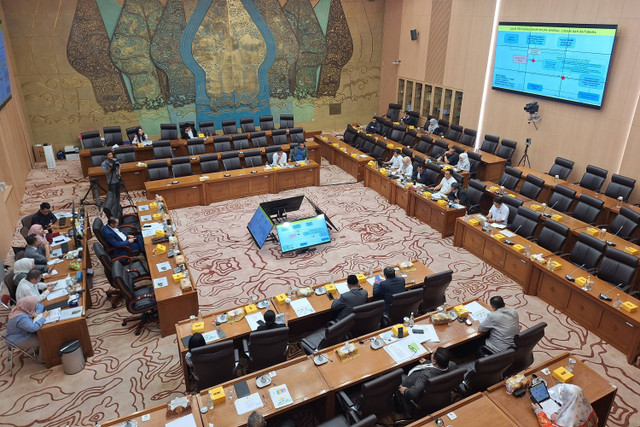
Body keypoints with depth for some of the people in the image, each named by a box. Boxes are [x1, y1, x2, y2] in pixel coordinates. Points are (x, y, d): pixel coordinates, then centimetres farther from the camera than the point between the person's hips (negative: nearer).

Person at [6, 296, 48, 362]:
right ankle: (42, 358, 11)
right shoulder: (21, 318, -36)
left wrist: (37, 313, -17)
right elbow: (33, 328, -49)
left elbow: (40, 305, 3)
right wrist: (43, 317, -37)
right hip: (19, 341, -9)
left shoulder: (22, 307, -9)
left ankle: (38, 349, 14)